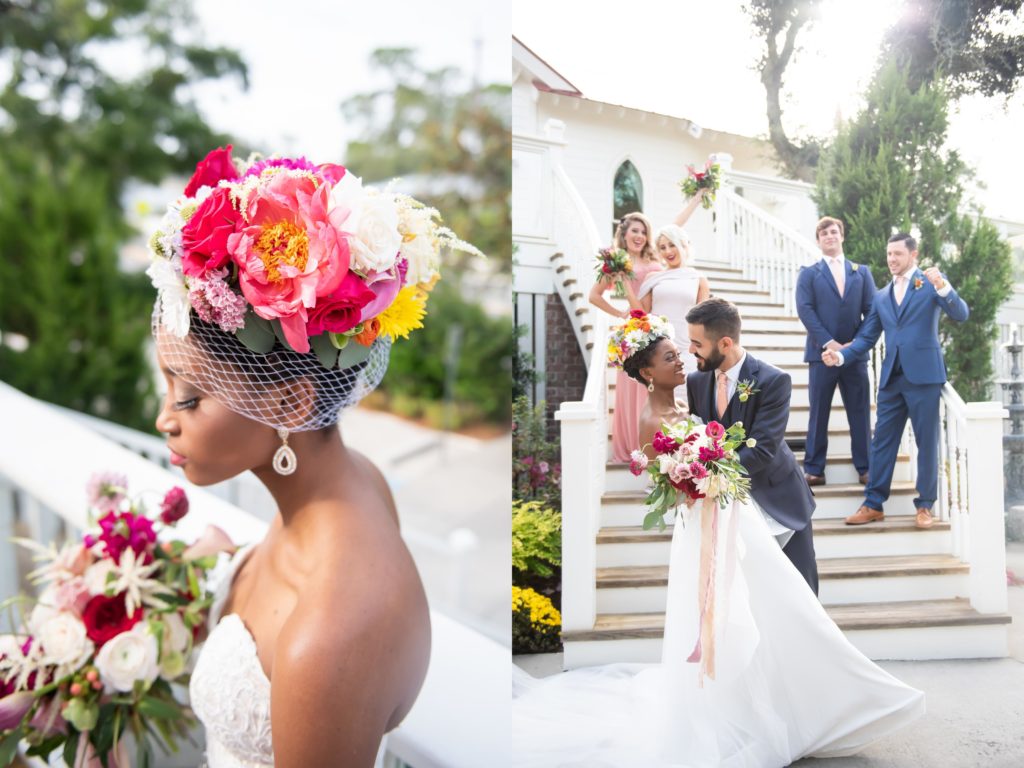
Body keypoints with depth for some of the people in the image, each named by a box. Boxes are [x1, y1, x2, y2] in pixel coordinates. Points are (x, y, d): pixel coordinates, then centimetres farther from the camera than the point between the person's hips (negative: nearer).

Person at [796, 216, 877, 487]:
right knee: (818, 414, 1)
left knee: (860, 413, 5)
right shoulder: (808, 273, 8)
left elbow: (872, 310, 6)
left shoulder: (862, 271, 14)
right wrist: (828, 342, -15)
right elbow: (805, 310, -5)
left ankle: (865, 468, 13)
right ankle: (814, 469, 7)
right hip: (822, 352, -2)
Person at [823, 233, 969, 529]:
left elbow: (961, 314, -10)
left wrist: (942, 287, -26)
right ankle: (874, 504, 11)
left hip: (924, 374, -4)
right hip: (891, 377, 5)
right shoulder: (882, 296, 15)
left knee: (927, 442, 2)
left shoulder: (931, 282, 3)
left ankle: (925, 505, 11)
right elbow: (866, 338, 13)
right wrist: (841, 355, -4)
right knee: (882, 441, 5)